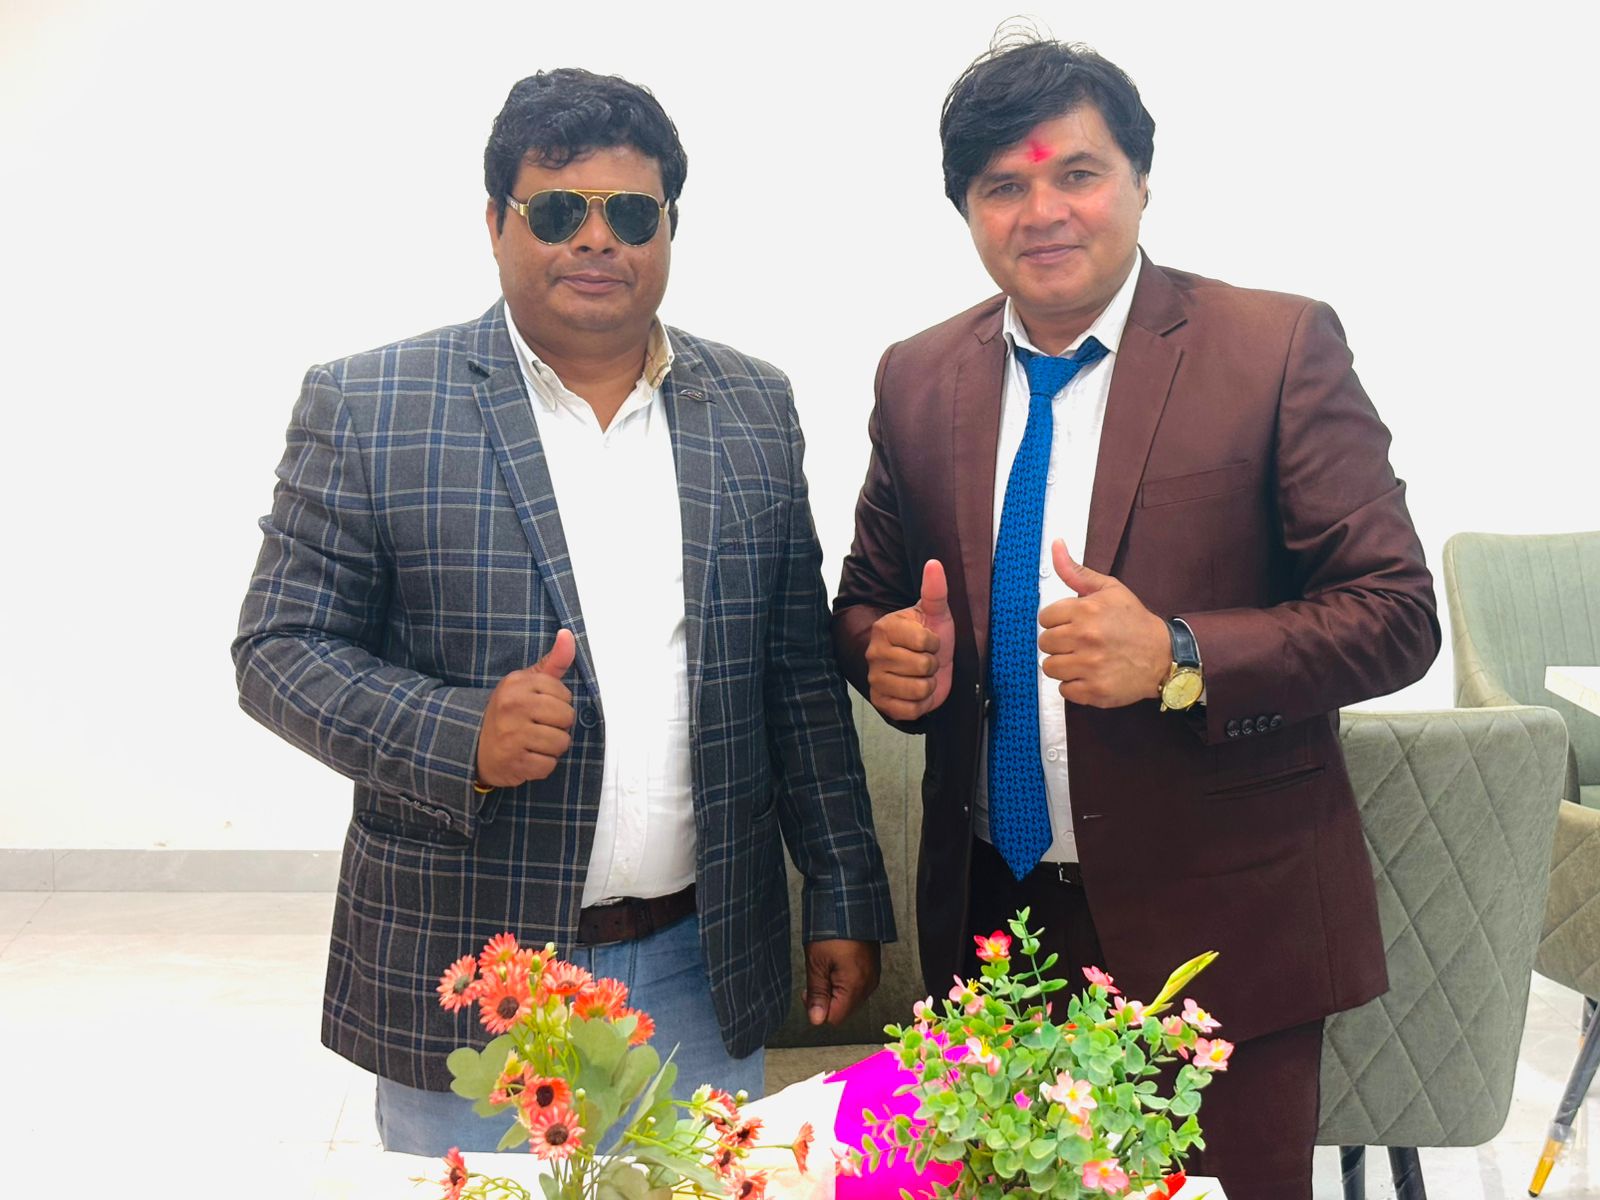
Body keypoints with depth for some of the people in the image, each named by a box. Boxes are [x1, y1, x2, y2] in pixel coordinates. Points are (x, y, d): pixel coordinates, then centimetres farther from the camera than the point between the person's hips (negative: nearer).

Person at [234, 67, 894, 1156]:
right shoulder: (365, 407, -4)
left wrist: (847, 901, 7)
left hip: (702, 979, 3)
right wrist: (456, 735, -21)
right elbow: (279, 649, -4)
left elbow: (800, 670, 9)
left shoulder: (753, 407, 6)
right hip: (462, 982, -2)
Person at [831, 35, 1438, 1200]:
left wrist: (1179, 658, -25)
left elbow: (1397, 613, -10)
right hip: (991, 918, 4)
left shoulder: (1280, 349, -9)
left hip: (1218, 924, -3)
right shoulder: (917, 379, 4)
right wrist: (890, 652, -10)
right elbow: (868, 599, 14)